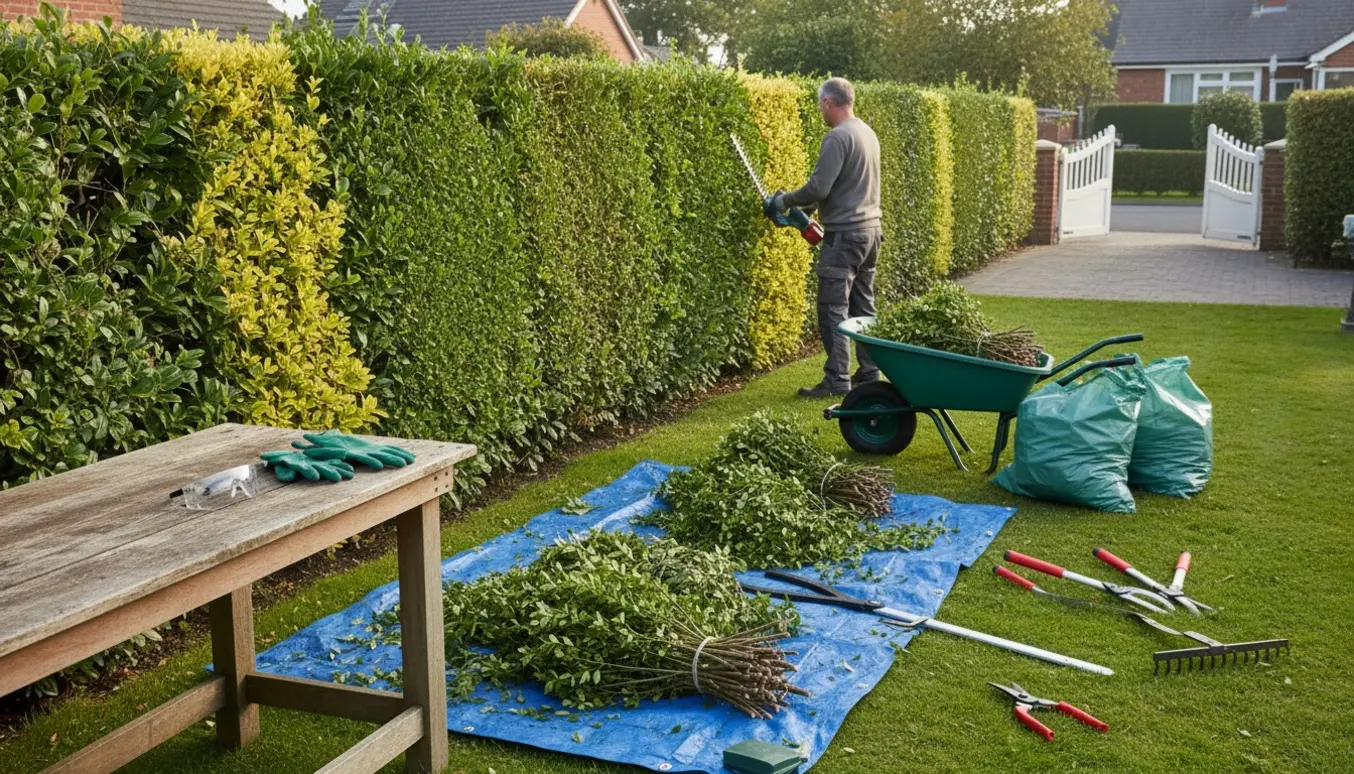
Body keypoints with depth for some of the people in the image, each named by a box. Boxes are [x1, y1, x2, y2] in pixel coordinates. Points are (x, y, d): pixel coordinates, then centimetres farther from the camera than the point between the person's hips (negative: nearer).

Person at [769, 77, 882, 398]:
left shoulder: (838, 137, -15)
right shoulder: (868, 133, 14)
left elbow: (818, 188, -20)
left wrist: (786, 200, -3)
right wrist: (811, 205, 17)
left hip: (845, 235, -9)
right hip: (870, 230, 9)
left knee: (833, 309, -6)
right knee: (863, 306, 13)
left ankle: (837, 380, -6)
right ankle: (869, 373, 17)